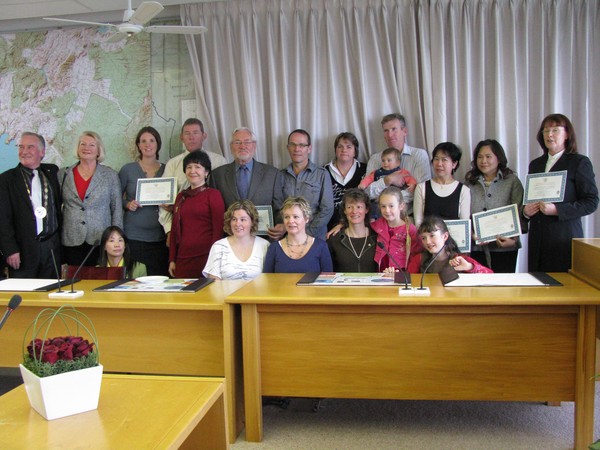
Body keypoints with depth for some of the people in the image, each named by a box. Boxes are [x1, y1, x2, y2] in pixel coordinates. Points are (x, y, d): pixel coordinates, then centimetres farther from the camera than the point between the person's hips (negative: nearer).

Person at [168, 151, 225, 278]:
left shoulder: (213, 194, 0)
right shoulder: (181, 196, 15)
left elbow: (218, 229, -5)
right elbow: (174, 230, 17)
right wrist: (172, 260, 13)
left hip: (205, 258, -4)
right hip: (183, 258, 4)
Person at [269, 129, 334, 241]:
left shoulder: (322, 174, 3)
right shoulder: (280, 175, 9)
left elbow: (327, 210, -3)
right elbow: (277, 208, 6)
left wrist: (306, 233, -12)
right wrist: (285, 229, -13)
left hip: (315, 237, -1)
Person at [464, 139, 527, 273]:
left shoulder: (512, 181, 2)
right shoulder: (470, 182, 8)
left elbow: (520, 215, -4)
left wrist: (513, 239, -17)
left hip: (504, 248, -1)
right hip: (476, 248, 1)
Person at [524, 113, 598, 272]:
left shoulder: (579, 162, 0)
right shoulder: (535, 164, 17)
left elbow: (591, 202, -5)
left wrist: (557, 210, -17)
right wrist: (526, 210, 2)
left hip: (565, 238, -5)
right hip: (538, 239, 5)